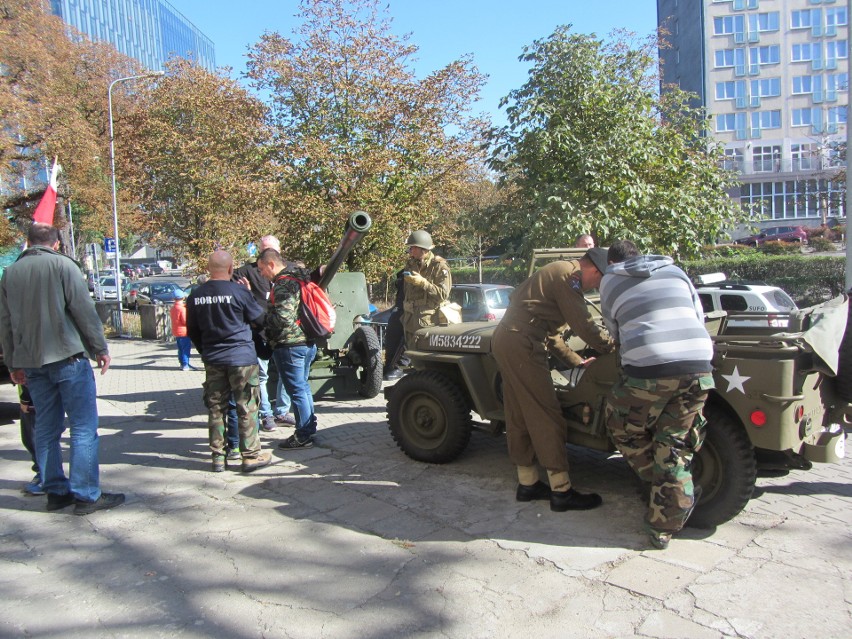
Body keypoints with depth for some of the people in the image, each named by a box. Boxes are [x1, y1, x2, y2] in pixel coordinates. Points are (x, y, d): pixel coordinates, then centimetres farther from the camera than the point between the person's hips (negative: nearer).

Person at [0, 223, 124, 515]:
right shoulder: (62, 264, -6)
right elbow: (84, 310, -10)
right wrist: (101, 348, -2)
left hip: (30, 362, 6)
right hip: (68, 357, -6)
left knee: (46, 429, 13)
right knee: (84, 427, -1)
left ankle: (56, 491, 19)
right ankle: (86, 495, 0)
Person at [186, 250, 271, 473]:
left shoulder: (196, 295, 2)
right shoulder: (238, 291, -12)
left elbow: (192, 331, 11)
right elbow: (259, 318, -1)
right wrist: (249, 295, 13)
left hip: (212, 360, 5)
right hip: (241, 357, -4)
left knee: (216, 408, 12)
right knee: (246, 408, 3)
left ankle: (218, 457, 17)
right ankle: (251, 456, 9)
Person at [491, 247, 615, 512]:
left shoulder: (556, 272, 24)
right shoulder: (569, 274, -7)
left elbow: (551, 333, 26)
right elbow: (584, 325, -10)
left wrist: (576, 361, 24)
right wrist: (614, 346, 4)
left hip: (504, 340, 10)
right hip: (521, 344, -10)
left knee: (520, 416, 14)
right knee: (547, 417, -5)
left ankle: (527, 484, 23)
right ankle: (562, 492, 2)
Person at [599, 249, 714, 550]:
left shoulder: (610, 280, 13)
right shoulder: (674, 271, 20)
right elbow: (699, 317, 23)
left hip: (648, 370, -4)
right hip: (698, 367, 4)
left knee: (624, 431, 21)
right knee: (674, 446, 13)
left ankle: (681, 492, 25)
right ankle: (663, 529, 18)